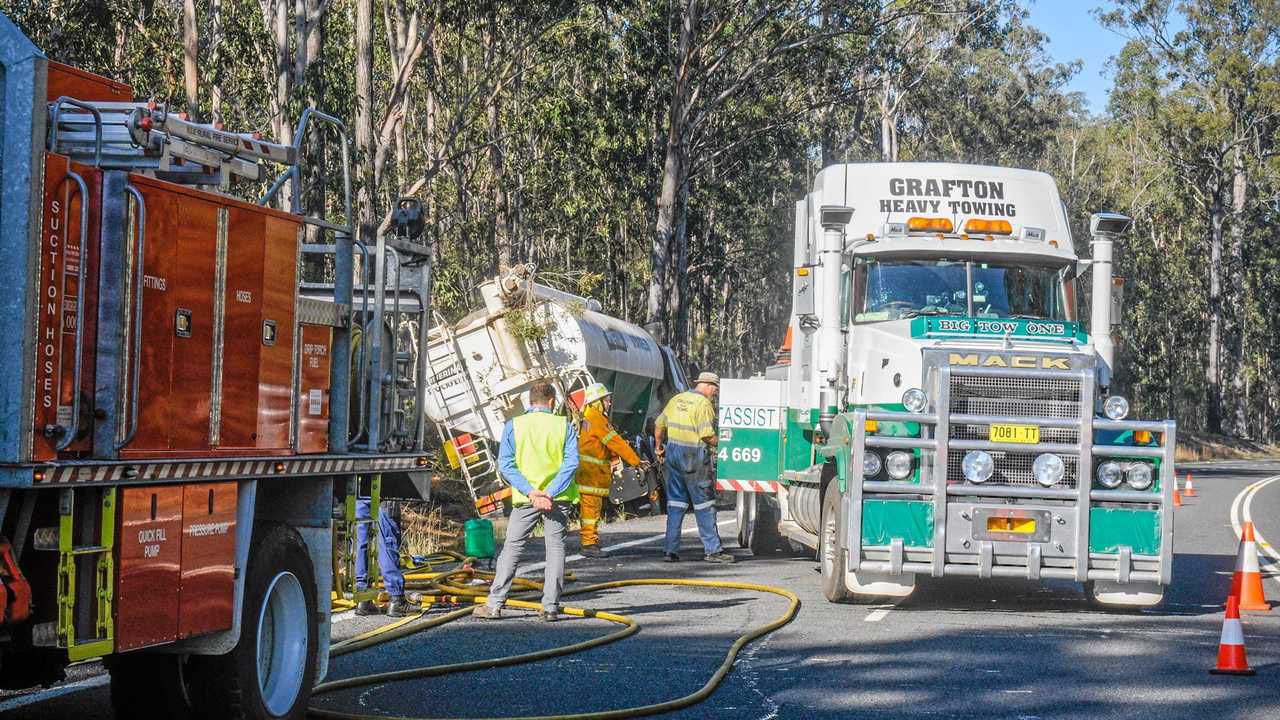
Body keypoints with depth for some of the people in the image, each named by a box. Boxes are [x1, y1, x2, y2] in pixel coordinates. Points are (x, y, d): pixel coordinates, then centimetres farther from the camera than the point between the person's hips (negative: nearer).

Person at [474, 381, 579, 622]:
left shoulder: (514, 425, 2)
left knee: (512, 548, 7)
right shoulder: (564, 425, 2)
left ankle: (494, 604, 4)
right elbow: (571, 462, -9)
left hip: (525, 499, 0)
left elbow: (505, 464, -7)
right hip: (558, 498, 0)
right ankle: (550, 607, 2)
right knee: (555, 548, 7)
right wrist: (550, 493, -14)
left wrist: (531, 492, -12)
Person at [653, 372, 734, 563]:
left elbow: (659, 424, 16)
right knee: (704, 504, 1)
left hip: (673, 453, 7)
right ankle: (712, 550, 4)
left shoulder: (677, 399, 11)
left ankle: (670, 550, 9)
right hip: (694, 457, -7)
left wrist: (658, 446, 29)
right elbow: (706, 435, -20)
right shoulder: (704, 404, -12)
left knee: (676, 502, 11)